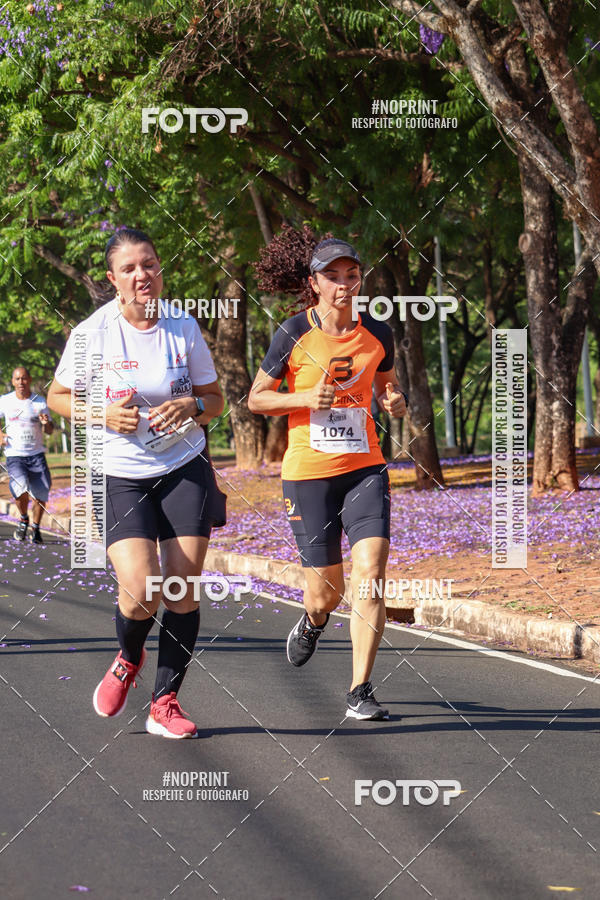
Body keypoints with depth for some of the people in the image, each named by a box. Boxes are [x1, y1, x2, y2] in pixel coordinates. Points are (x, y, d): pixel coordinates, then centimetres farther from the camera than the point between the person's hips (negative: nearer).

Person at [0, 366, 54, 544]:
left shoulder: (40, 402, 3)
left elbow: (50, 431, 7)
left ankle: (35, 528, 17)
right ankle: (23, 519, 5)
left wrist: (46, 423, -16)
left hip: (36, 454, 1)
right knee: (21, 489, -23)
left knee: (41, 494, -6)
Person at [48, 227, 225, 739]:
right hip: (121, 478, -2)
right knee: (140, 591, -16)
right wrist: (103, 413, -14)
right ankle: (129, 658, 19)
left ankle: (165, 702, 12)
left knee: (183, 588, -3)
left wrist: (192, 407, -14)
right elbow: (58, 396, 3)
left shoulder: (184, 330, -3)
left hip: (186, 469, 2)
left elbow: (215, 399, 8)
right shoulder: (93, 333, -9)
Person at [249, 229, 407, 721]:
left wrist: (396, 401, -2)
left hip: (366, 467, 2)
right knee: (327, 588, 3)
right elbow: (256, 398, 2)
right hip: (309, 472, -2)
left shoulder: (377, 333, 4)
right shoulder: (294, 335, -5)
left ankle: (360, 692, -10)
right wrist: (305, 398, -15)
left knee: (370, 572, -15)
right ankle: (312, 622, 43)